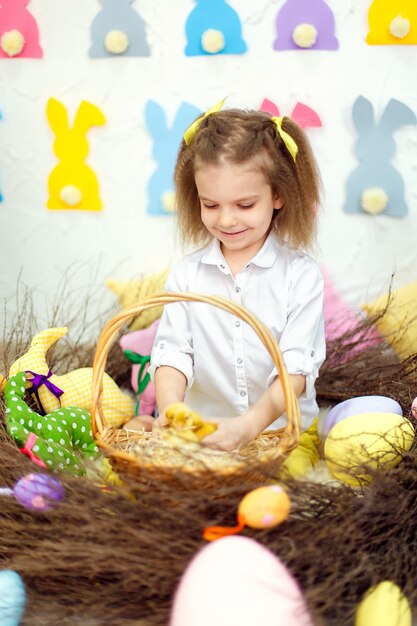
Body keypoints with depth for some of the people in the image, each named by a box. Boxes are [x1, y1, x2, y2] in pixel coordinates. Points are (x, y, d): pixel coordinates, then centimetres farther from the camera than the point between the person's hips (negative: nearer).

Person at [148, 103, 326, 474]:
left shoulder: (301, 275, -3)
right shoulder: (187, 273, 6)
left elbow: (296, 366, -11)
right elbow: (173, 352, -2)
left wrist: (250, 424, -28)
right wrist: (170, 410, -24)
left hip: (284, 430, -3)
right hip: (202, 428, 3)